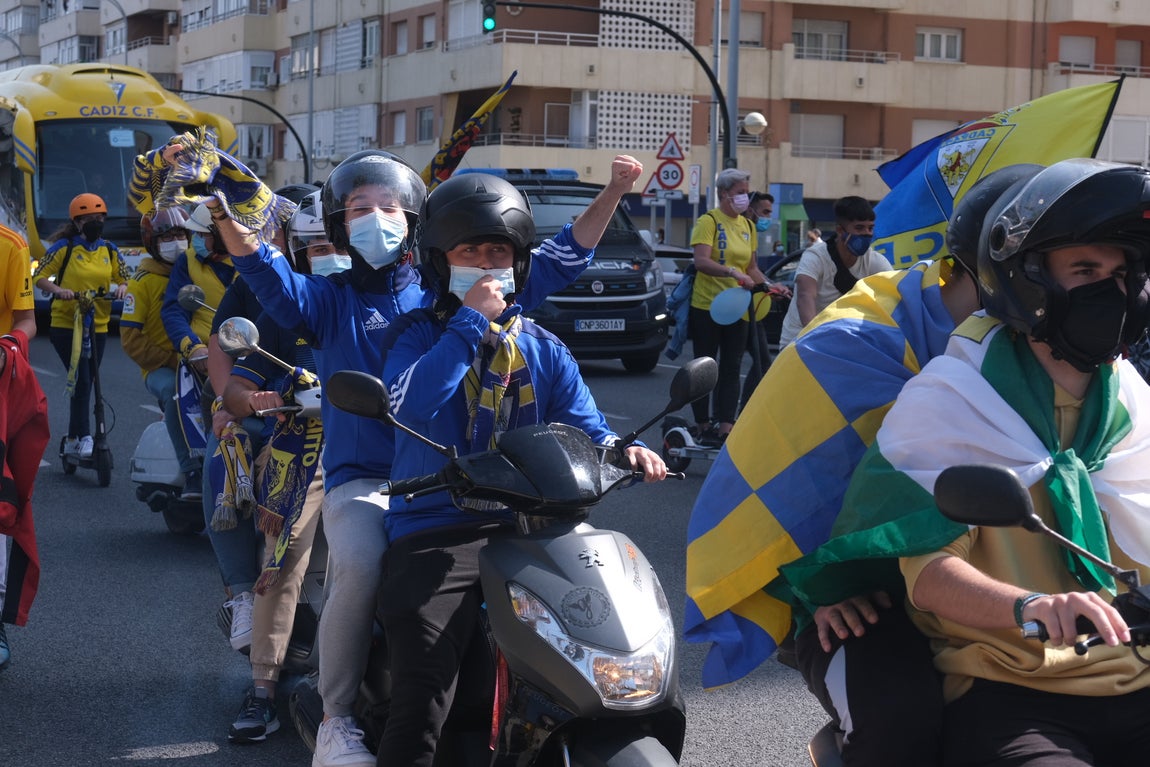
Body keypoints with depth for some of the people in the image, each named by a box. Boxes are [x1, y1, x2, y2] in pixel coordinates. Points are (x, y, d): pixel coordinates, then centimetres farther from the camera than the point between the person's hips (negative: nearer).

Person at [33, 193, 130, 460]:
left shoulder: (110, 250, 8)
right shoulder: (64, 247, -5)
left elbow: (125, 278, 14)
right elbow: (40, 276, -4)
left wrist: (121, 288, -9)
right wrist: (58, 290, -23)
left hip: (97, 327, 5)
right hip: (66, 325, -5)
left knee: (85, 383, 10)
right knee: (82, 379, -17)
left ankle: (72, 441, 21)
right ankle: (84, 437, -15)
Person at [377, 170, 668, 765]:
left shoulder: (544, 350, 18)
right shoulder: (418, 334, 6)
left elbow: (584, 427, 8)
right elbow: (412, 403, -15)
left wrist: (624, 450, -15)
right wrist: (471, 321, -12)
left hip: (527, 528, 4)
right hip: (434, 531, -4)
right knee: (420, 701, -24)